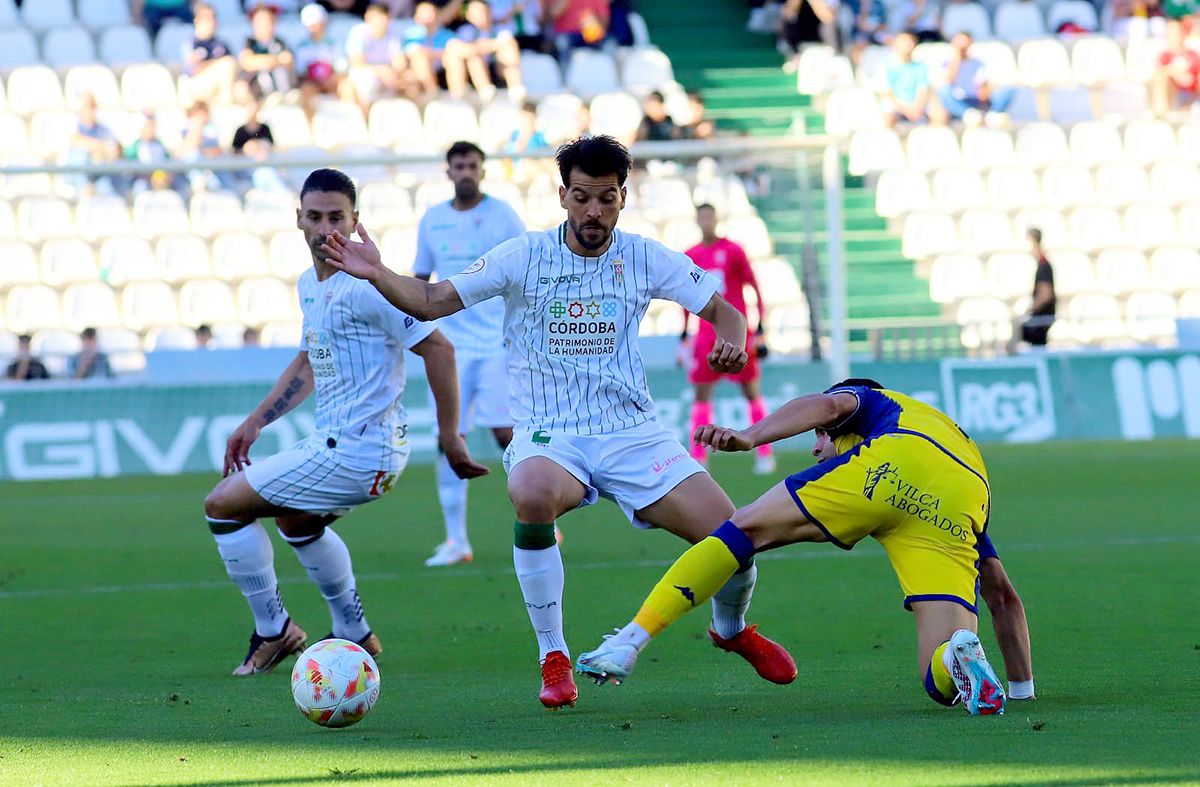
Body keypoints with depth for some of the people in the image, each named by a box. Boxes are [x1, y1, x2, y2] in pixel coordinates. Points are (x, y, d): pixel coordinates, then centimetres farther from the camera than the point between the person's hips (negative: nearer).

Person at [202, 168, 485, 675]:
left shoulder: (362, 286, -20)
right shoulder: (309, 285, 10)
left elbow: (437, 349, -20)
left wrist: (450, 437, -18)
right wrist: (255, 422, 23)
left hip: (356, 451, -10)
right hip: (335, 441, 10)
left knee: (222, 506, -5)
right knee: (296, 521, 36)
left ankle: (273, 632, 6)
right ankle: (355, 635, 42)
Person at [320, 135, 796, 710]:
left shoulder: (645, 258, 2)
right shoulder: (524, 257, -3)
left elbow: (721, 310, 9)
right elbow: (432, 302, -3)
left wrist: (731, 342, -13)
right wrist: (377, 275, -21)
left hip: (633, 433, 2)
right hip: (548, 437, -2)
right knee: (533, 495, -39)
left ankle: (732, 629, 26)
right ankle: (553, 657, -20)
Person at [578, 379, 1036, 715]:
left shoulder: (870, 402, 37)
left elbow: (827, 406, 9)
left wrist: (750, 437, -4)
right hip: (954, 513, 4)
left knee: (745, 529, 11)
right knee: (942, 683, 4)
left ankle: (631, 640, 0)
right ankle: (964, 654, -32)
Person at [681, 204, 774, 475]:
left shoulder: (732, 251, -1)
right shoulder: (690, 257, 8)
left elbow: (754, 288, 1)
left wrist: (760, 329, -5)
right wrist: (684, 334, 14)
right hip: (707, 336, 3)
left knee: (751, 391, 1)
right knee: (702, 394, -3)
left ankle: (765, 454, 7)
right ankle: (698, 458, -3)